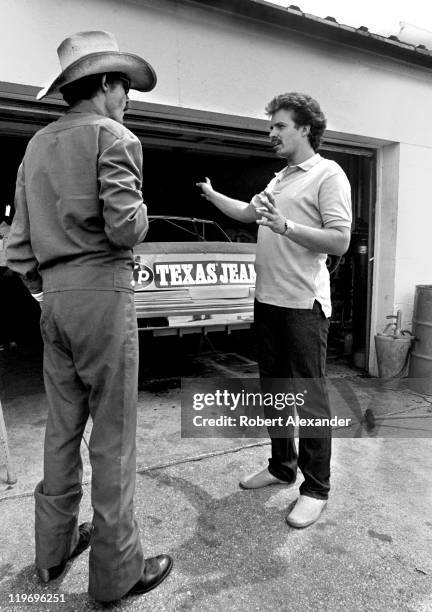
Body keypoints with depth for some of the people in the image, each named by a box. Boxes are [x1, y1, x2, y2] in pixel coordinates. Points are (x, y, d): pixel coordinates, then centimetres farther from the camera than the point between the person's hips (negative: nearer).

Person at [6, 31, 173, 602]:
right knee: (112, 436, 2)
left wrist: (44, 287, 20)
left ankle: (54, 548, 33)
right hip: (102, 292, -7)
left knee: (62, 429, 17)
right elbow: (125, 230, -16)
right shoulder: (112, 136, -5)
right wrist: (141, 210, 5)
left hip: (54, 296, 8)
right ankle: (117, 570, 17)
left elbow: (18, 240, 14)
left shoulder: (37, 145, 17)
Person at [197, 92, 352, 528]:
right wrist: (211, 195, 29)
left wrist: (285, 226, -23)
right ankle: (282, 466, 32)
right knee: (273, 389, 15)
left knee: (309, 395, -1)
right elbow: (247, 212, 33)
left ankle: (316, 488, 14)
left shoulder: (329, 175, -6)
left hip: (303, 304, -8)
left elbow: (340, 241, -16)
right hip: (268, 299, 9)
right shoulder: (280, 179, 19)